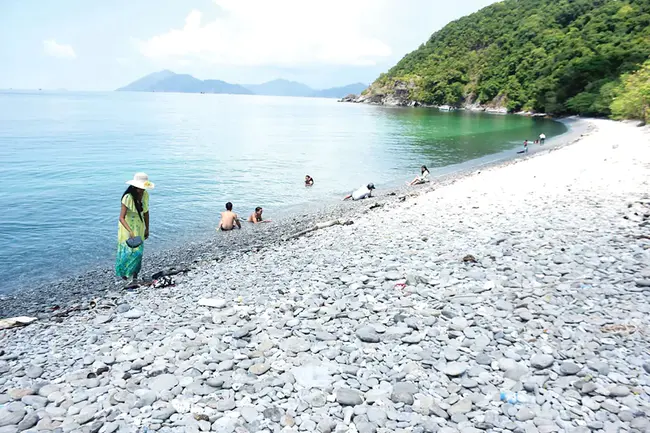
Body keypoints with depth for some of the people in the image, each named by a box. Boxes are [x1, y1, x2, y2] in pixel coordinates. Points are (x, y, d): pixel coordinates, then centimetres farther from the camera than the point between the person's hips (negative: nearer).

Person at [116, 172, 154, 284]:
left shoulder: (145, 195, -7)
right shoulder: (128, 198, -25)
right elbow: (121, 218, -29)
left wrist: (147, 229, 10)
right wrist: (130, 231, -41)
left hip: (139, 226, 5)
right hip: (127, 226, -5)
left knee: (138, 251, 5)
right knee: (129, 251, -1)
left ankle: (135, 275, 20)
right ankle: (122, 271, 28)